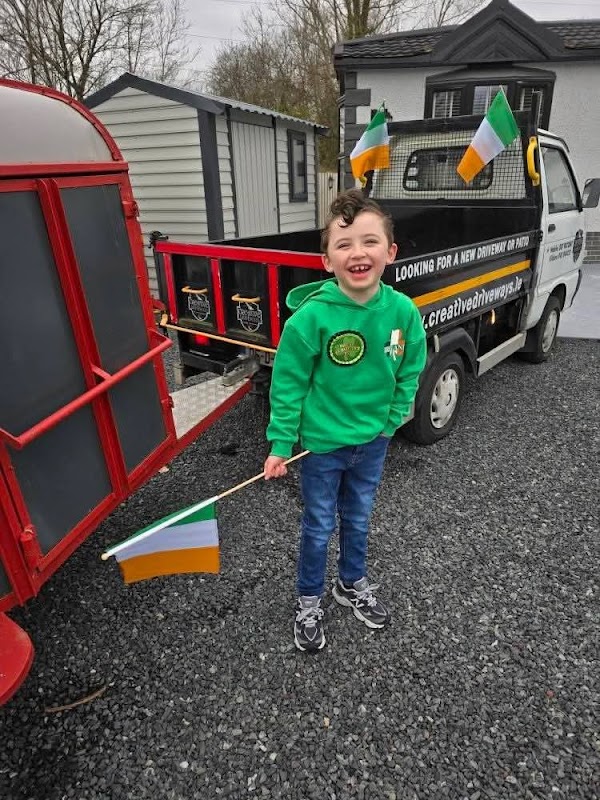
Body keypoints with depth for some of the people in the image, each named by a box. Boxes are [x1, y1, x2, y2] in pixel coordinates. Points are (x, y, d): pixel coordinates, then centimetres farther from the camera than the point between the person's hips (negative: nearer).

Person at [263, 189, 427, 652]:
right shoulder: (311, 316, -24)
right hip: (322, 443, -3)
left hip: (373, 440, 4)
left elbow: (410, 370, 2)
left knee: (358, 518, 24)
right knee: (320, 526, 15)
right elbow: (288, 384, -16)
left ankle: (352, 584, 51)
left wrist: (393, 417, 2)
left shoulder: (403, 310, -14)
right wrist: (280, 446, -12)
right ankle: (309, 602, 41)